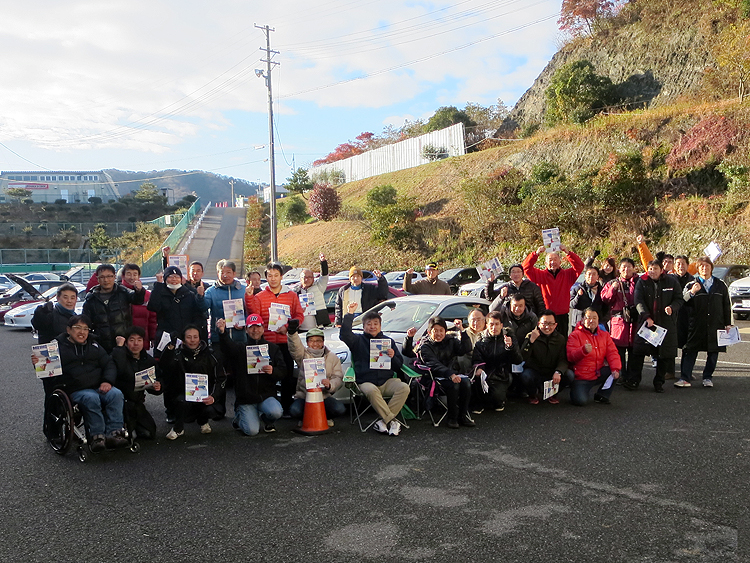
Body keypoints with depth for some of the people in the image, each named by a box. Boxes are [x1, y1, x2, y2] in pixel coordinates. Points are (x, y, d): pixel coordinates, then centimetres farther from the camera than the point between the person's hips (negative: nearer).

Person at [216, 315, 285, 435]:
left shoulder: (273, 348, 9)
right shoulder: (240, 348, 4)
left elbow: (283, 372, 4)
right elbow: (228, 346, -20)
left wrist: (273, 371, -20)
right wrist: (222, 333, -42)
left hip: (266, 396, 1)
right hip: (245, 399, -1)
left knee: (276, 412, -30)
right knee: (252, 430, -18)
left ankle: (268, 421, 9)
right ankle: (239, 417, 19)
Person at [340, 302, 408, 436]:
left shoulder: (389, 341, 20)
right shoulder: (358, 340, 13)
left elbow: (399, 366, 19)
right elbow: (344, 335, -9)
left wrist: (393, 357, -4)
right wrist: (350, 314, -12)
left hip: (387, 381, 3)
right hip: (366, 382, -3)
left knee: (404, 388, -26)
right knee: (372, 391, -38)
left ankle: (384, 420, -21)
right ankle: (392, 420, -27)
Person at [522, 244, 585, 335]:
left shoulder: (567, 275, 10)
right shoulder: (540, 275, 7)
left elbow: (579, 266, -2)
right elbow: (526, 267, -3)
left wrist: (568, 253, -12)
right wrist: (536, 254, -13)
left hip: (562, 317, 2)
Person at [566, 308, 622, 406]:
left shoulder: (604, 335, 8)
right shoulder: (575, 335, -8)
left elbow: (612, 353, 0)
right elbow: (570, 356, -18)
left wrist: (615, 369, -17)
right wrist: (583, 350, -37)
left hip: (598, 375, 5)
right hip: (581, 377, -5)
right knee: (580, 401, -24)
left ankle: (601, 395, 4)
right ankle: (575, 390, 14)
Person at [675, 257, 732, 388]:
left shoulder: (720, 285, 11)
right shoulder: (691, 285, 6)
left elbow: (727, 306, 14)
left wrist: (728, 324, 10)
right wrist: (691, 292, -22)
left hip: (715, 325, 2)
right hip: (696, 326, -2)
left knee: (713, 353, 6)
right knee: (690, 351, -5)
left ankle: (708, 378, 19)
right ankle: (685, 378, -4)